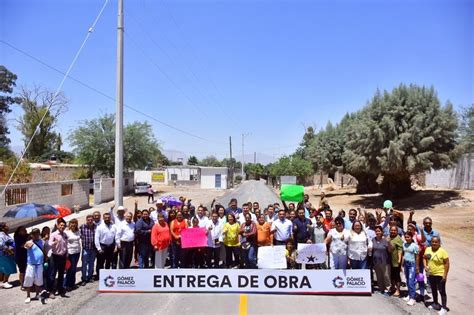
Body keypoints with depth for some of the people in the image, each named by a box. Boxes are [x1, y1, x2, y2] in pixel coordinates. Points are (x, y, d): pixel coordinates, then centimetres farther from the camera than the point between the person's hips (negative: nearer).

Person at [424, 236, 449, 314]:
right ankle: (435, 303, 39)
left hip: (440, 275, -6)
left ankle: (444, 308, 13)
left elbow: (447, 263, -15)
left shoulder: (442, 251, -17)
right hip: (431, 274, 6)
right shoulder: (428, 249, 0)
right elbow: (424, 258, 12)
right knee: (433, 290, 21)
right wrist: (425, 266, -5)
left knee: (442, 291, 2)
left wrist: (445, 275, -17)